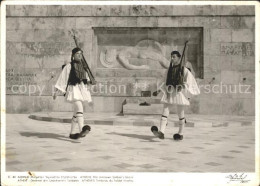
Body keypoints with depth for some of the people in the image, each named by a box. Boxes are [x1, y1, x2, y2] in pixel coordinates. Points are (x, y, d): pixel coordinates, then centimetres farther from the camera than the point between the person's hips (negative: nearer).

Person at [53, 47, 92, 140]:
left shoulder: (83, 66, 15)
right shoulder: (69, 66, -3)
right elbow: (62, 78, -4)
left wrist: (87, 80, 8)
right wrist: (57, 91, -7)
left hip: (82, 89, 7)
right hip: (73, 89, -7)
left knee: (76, 112, 11)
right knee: (79, 108, -27)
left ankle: (72, 133, 19)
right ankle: (81, 129, -43)